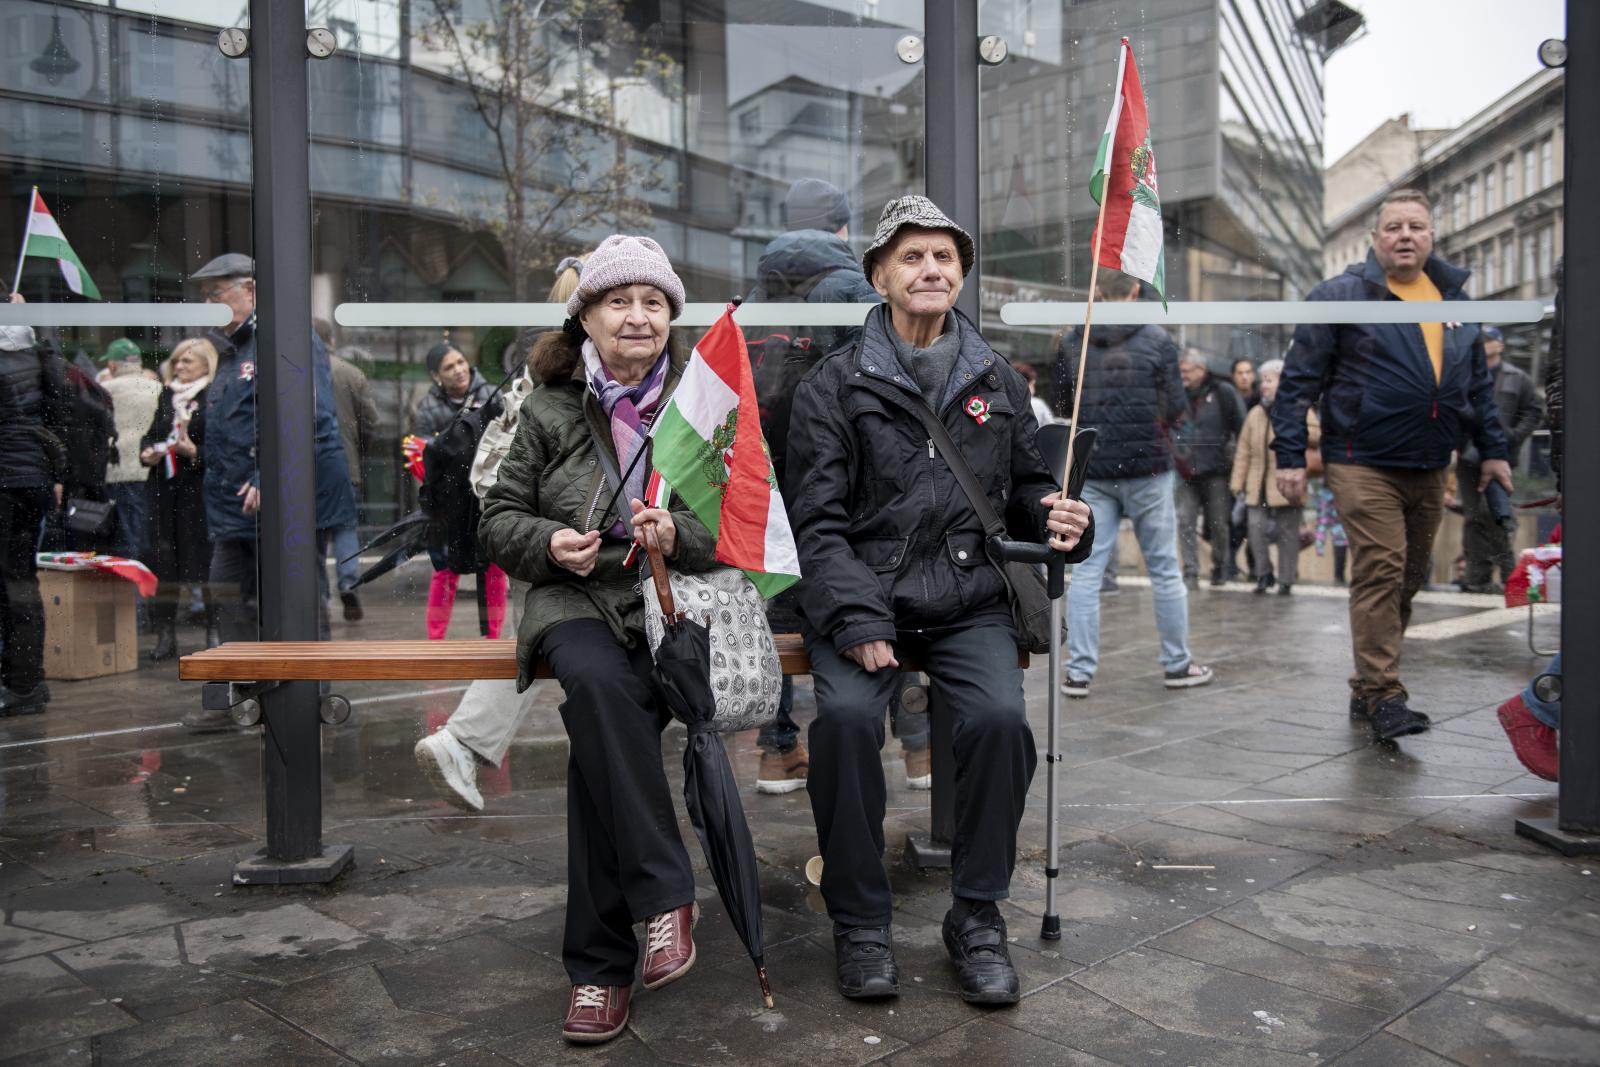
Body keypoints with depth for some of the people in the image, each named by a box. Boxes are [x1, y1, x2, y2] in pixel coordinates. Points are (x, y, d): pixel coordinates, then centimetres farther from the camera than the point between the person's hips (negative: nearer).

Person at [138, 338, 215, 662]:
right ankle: (165, 634, 10)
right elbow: (151, 434, 21)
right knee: (162, 561, 4)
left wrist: (196, 453, -22)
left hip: (198, 489, -6)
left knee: (202, 560, -2)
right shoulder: (167, 396, 14)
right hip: (162, 487, 6)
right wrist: (147, 453, 1)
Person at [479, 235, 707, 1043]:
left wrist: (680, 534, -18)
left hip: (678, 602, -1)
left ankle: (600, 962, -16)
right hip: (577, 598, 1)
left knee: (599, 728, -28)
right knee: (598, 682, -35)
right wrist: (549, 543, -10)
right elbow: (500, 518, 12)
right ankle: (665, 894, -24)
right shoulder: (550, 409, 9)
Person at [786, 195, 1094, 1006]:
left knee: (1001, 717, -25)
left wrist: (1058, 518, 0)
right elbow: (818, 519, -3)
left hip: (968, 604, 2)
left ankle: (977, 915, -2)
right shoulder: (833, 386, 4)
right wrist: (856, 620, -16)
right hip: (862, 600, -2)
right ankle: (859, 919, -7)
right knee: (845, 714, -29)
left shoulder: (999, 385, 15)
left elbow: (1025, 487, 25)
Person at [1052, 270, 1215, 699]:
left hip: (1091, 470, 2)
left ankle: (1079, 671, 2)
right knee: (1164, 568, 9)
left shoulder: (1071, 343, 1)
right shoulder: (1157, 339, -4)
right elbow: (1176, 408, -5)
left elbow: (1061, 407, 7)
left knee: (1086, 569, 4)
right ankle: (1177, 664, 19)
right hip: (1147, 468, -1)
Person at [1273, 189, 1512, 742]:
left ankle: (1367, 688, 22)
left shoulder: (1455, 298, 15)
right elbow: (1299, 380, -6)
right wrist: (1290, 455, -11)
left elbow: (1479, 383, 22)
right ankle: (1383, 696, -11)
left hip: (1429, 469, 6)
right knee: (1380, 572, -14)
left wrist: (1492, 448, 17)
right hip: (1364, 463, -6)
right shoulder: (1340, 296, -3)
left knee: (1408, 580, 10)